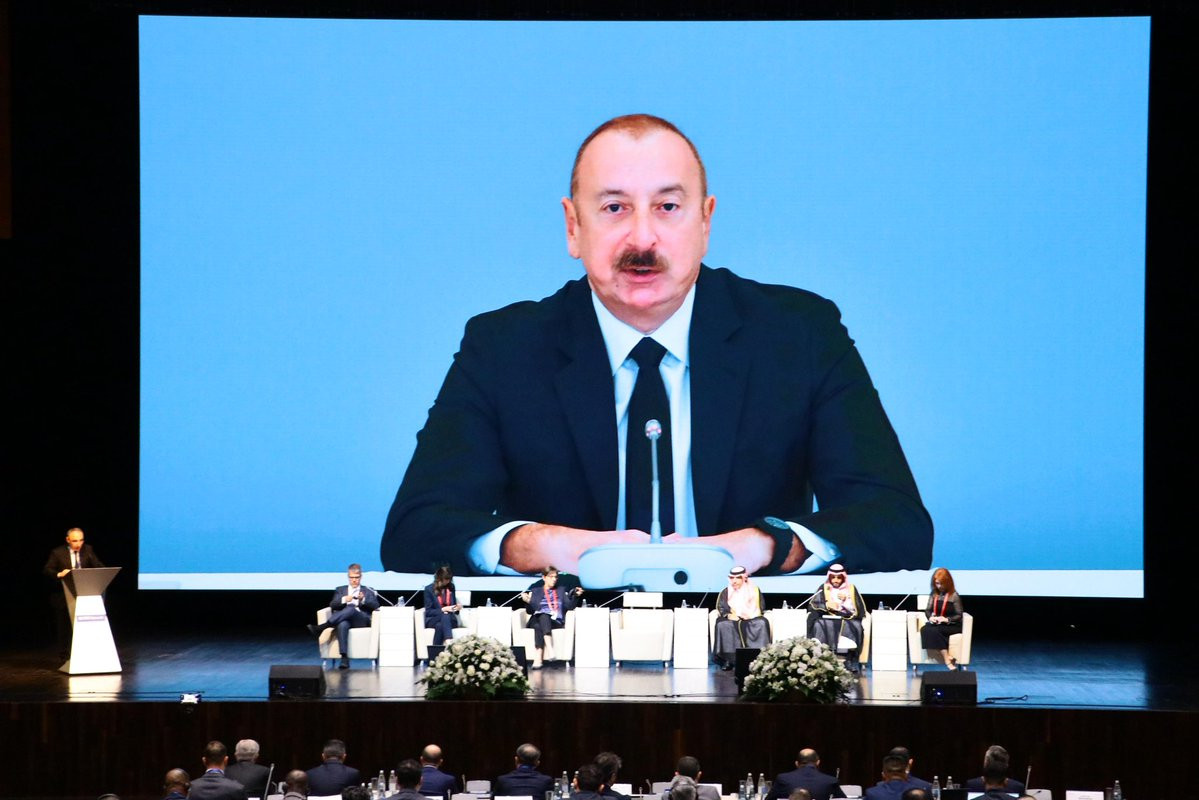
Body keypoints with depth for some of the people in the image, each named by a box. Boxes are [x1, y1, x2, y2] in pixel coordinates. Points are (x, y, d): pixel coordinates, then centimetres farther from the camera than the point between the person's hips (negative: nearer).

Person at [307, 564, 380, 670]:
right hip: (344, 619, 1)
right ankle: (344, 659, -51)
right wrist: (344, 600, -11)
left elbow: (375, 606, 7)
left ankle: (321, 627, -49)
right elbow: (332, 605, 10)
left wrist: (363, 600, -13)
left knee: (351, 609, -37)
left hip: (362, 620, -1)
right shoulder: (340, 590, 27)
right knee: (342, 625, -39)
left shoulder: (368, 591, 23)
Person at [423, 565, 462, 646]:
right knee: (444, 616, -37)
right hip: (432, 620, -2)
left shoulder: (451, 587, 10)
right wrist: (443, 610, -16)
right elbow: (428, 612, -4)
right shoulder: (429, 589, -2)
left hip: (450, 620, 2)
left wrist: (457, 608, -4)